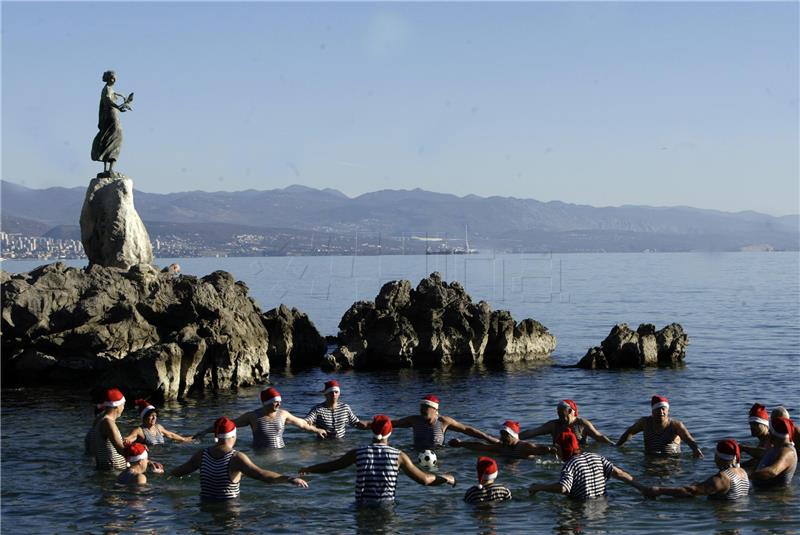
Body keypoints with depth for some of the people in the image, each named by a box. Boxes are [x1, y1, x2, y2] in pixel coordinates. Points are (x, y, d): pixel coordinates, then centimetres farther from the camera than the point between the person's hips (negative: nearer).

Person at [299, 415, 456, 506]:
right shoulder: (399, 456, 1)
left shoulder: (358, 453, 3)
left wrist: (307, 469, 31)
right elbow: (424, 479, 3)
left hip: (362, 506, 0)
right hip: (387, 507, 0)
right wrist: (445, 478, 21)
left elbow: (331, 466, 14)